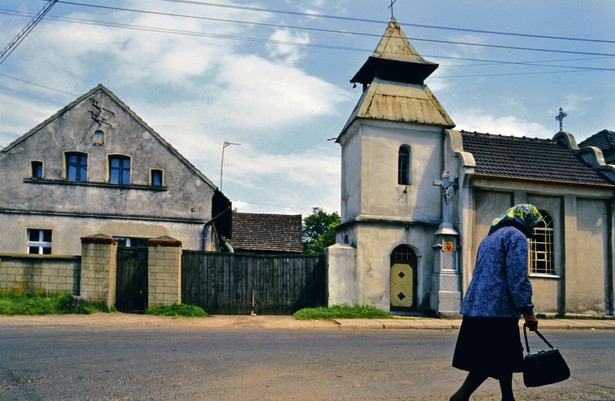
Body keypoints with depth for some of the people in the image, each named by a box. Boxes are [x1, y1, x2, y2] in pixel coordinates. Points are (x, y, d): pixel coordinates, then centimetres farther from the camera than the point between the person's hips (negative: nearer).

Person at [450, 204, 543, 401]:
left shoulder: (490, 237, 22)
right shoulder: (516, 236, -7)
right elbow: (518, 278, -17)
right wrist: (528, 311, -12)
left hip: (476, 307, 9)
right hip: (497, 310, -9)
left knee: (504, 357, 16)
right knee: (491, 362, -6)